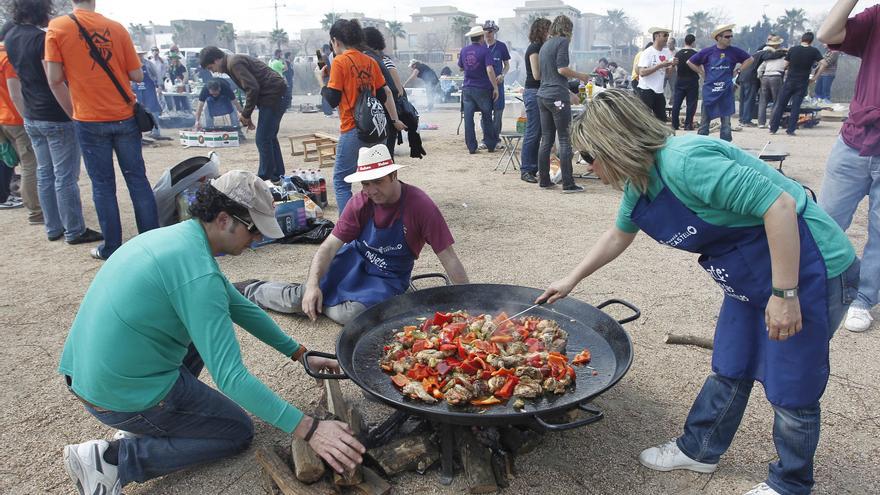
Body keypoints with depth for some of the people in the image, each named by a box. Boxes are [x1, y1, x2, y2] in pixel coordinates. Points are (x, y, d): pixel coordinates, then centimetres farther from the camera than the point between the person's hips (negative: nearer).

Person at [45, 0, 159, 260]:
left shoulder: (57, 27, -2)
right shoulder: (117, 28, 2)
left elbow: (55, 80, -5)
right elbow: (137, 75, 1)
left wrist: (73, 112, 8)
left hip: (90, 121, -1)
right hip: (125, 117, 1)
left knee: (103, 185, 6)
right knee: (137, 179, 8)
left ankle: (111, 248, 10)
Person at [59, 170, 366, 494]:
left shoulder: (175, 236, 4)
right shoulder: (198, 274, -26)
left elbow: (239, 307, 12)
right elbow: (230, 377, -28)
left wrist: (300, 354, 14)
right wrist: (307, 430, -25)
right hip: (124, 397, -9)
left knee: (209, 325, 24)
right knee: (239, 432, 11)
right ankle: (112, 459, 0)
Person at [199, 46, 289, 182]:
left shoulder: (233, 63, -11)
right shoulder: (236, 60, 20)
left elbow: (253, 88, -20)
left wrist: (245, 114, -10)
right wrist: (245, 115, 16)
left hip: (273, 95, -10)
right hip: (278, 95, 10)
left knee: (262, 140, -6)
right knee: (270, 137, 16)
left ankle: (264, 178, 1)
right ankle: (277, 175, 22)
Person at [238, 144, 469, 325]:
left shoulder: (420, 205, -25)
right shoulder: (360, 203, -14)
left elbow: (448, 258, -22)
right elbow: (330, 245, -13)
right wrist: (313, 284, -29)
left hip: (388, 278, -2)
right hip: (353, 262, 2)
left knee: (352, 314, -31)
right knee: (299, 298, -11)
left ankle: (320, 303, 2)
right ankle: (251, 290, 19)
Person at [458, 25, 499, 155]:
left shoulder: (464, 51, 4)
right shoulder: (485, 51, -9)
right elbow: (489, 70, -18)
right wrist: (495, 87, -14)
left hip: (467, 88, 3)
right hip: (483, 89, -2)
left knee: (468, 118, 2)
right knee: (486, 117, 10)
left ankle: (471, 147, 3)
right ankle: (490, 145, 16)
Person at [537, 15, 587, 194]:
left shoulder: (545, 45, 19)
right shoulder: (562, 41, -5)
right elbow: (562, 69, -15)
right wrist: (580, 76, 2)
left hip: (543, 95, 8)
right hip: (558, 96, -8)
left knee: (546, 140, 10)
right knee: (564, 140, -5)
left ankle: (544, 180, 12)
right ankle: (568, 184, -5)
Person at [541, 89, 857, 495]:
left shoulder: (685, 162, -29)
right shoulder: (639, 187, 1)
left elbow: (779, 204, -30)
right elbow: (618, 235, 20)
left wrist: (784, 294, -26)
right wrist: (570, 281, 24)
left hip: (809, 270, -8)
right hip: (751, 276, 9)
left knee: (791, 389, 6)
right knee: (729, 371, 18)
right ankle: (698, 450, 35)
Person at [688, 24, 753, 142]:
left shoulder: (734, 51, 1)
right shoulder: (707, 52, -3)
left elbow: (749, 59, 14)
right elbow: (690, 62, 6)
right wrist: (702, 73, 2)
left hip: (726, 92, 1)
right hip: (709, 91, -1)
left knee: (726, 122, 5)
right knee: (704, 121, 4)